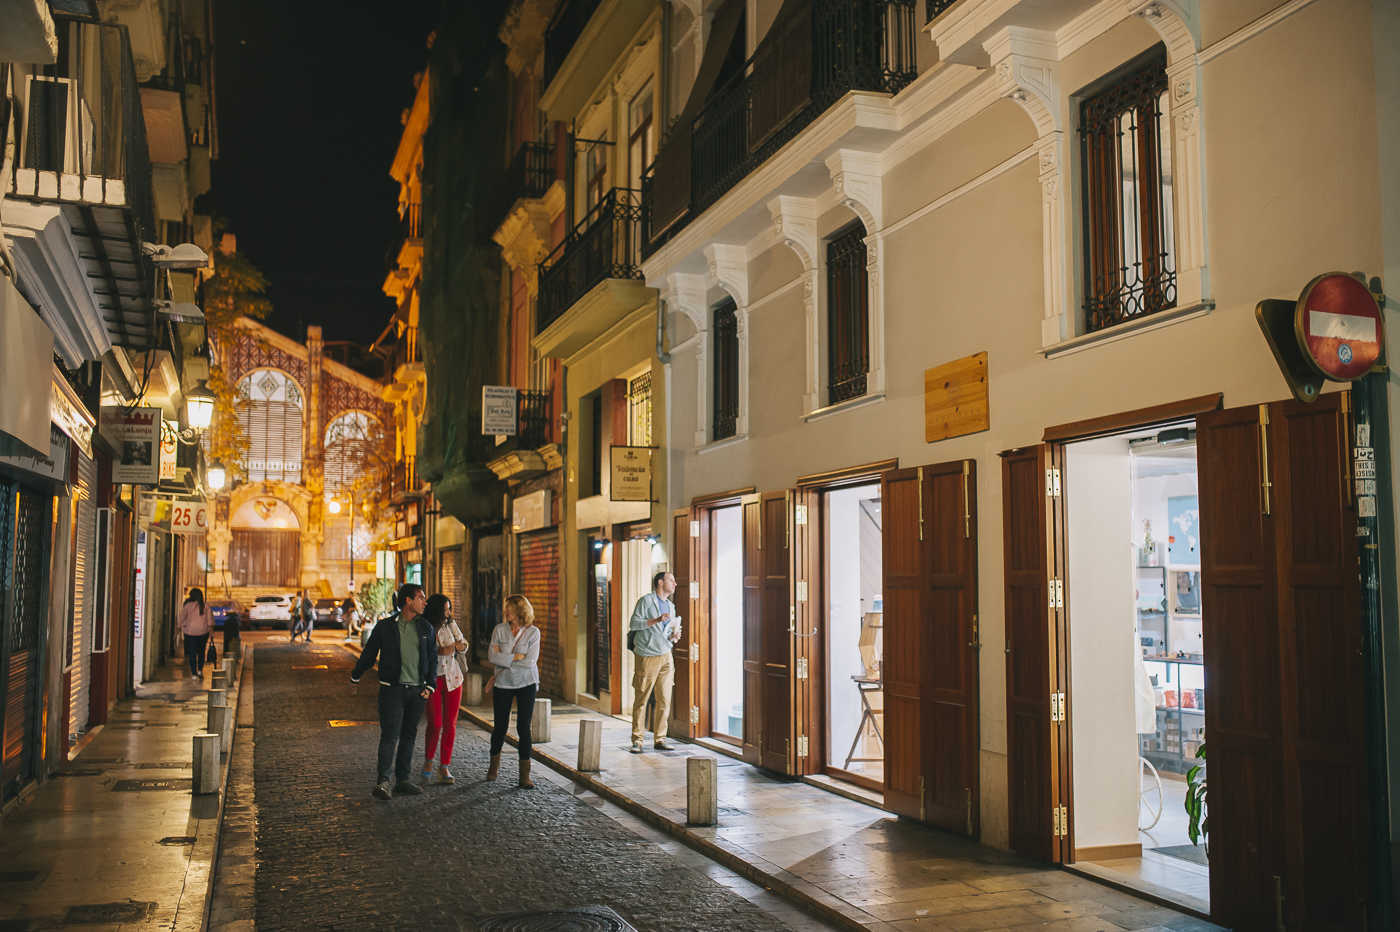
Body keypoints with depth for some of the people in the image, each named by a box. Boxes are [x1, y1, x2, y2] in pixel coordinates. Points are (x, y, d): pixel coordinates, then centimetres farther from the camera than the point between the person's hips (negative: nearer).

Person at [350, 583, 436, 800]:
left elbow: (432, 659, 11)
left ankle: (402, 780, 16)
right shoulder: (385, 627, -1)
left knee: (408, 735, 9)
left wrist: (429, 686, 1)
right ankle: (384, 781, -10)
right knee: (390, 735, -11)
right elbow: (369, 654, 10)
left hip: (417, 690, 4)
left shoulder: (426, 628, 8)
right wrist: (355, 676, 18)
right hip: (392, 689, -4)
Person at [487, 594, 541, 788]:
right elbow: (492, 656, -10)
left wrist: (504, 660, -10)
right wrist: (516, 657, -15)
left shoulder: (533, 632, -5)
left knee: (523, 728, -5)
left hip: (526, 684, -1)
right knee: (500, 726, 8)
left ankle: (525, 775, 2)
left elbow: (530, 661, -13)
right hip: (503, 684, 1)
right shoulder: (500, 630, -1)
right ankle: (494, 764, 34)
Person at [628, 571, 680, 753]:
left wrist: (674, 636, 3)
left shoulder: (671, 606, 18)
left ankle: (660, 740, 12)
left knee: (664, 701, 4)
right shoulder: (646, 600, -4)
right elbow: (634, 623, -12)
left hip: (666, 656, 6)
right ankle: (637, 740, 6)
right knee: (641, 700, -2)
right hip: (647, 657, -6)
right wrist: (656, 620, -20)